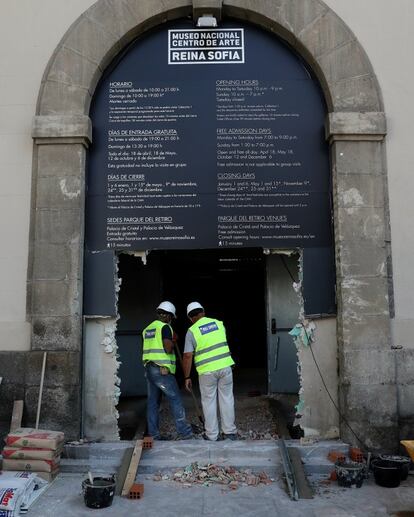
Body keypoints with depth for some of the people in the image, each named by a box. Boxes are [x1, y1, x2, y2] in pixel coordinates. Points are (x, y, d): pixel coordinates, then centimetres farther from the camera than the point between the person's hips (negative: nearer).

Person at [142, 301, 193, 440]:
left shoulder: (147, 329, 16)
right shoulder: (165, 327, -9)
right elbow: (168, 348, -19)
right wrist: (172, 342, 2)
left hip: (149, 369, 8)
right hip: (162, 370, -8)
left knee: (153, 402, 8)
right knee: (175, 400, -1)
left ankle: (153, 435, 9)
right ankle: (184, 432, 0)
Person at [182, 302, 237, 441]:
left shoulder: (192, 331, -5)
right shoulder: (219, 323, 7)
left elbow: (187, 357, -9)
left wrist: (187, 377, -1)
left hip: (207, 371, -3)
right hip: (225, 366, 3)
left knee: (209, 402, 10)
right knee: (227, 399, 13)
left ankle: (212, 435, 17)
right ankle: (230, 432, 21)